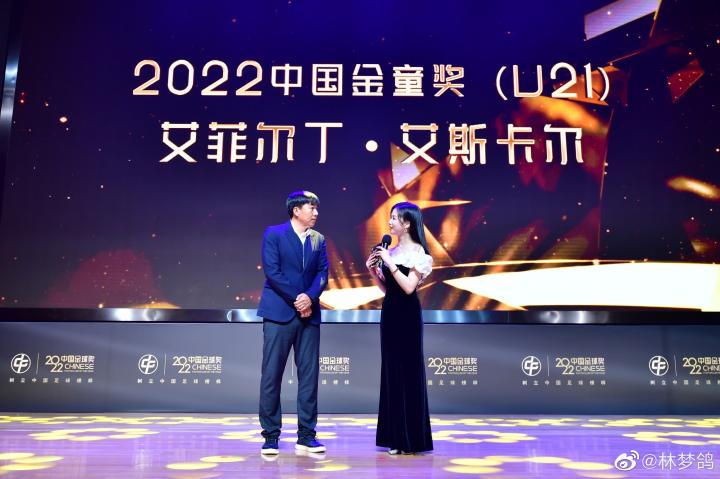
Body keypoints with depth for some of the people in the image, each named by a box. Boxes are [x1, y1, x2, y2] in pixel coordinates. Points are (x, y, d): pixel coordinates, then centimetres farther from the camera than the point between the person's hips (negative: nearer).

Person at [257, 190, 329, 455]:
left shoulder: (318, 239, 12)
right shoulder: (274, 234, -1)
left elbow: (322, 272, 5)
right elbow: (272, 272, -9)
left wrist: (310, 297, -13)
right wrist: (296, 300, -12)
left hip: (309, 314, 5)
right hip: (279, 314, -4)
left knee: (309, 374, 4)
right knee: (272, 375, -1)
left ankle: (306, 435, 14)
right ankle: (271, 436, 10)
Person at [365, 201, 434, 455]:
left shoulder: (417, 252, -8)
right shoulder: (391, 251, 13)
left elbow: (409, 286, -19)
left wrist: (389, 262, -17)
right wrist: (374, 271, 2)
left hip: (407, 315, -8)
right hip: (389, 312, 8)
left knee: (408, 372, -1)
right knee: (391, 372, 10)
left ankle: (412, 439, 11)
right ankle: (396, 437, 20)